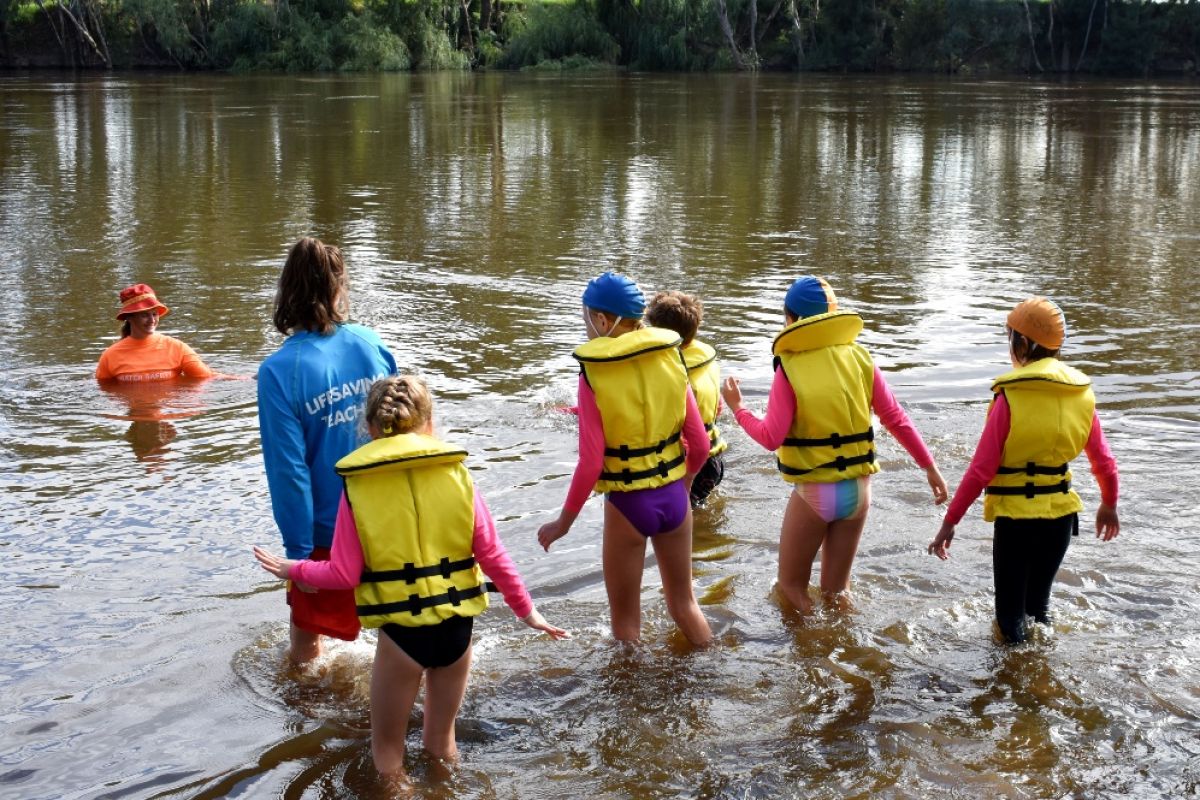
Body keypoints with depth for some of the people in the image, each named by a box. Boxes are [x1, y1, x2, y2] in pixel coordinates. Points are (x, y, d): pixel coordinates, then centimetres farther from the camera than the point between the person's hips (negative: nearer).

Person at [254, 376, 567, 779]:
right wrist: (526, 610, 11)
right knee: (441, 739, 25)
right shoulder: (457, 474, -3)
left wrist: (293, 569, 11)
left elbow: (343, 575, -7)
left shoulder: (357, 487, -8)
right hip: (456, 625, 3)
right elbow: (492, 556, -2)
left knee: (388, 748, 19)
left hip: (401, 631, -3)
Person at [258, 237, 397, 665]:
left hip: (329, 530, -4)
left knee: (305, 650, 17)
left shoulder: (279, 371, -18)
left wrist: (298, 551, -10)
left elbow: (289, 470, -18)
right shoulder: (371, 343, -6)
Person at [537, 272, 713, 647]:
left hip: (627, 504, -4)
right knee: (683, 602, 24)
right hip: (674, 498, 4)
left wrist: (563, 523, -5)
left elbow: (591, 463, -17)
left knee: (625, 617, 14)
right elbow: (700, 445, 0)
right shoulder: (670, 360, -3)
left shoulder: (593, 374, -15)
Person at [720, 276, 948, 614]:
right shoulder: (859, 357, -1)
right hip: (857, 489, 4)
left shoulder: (789, 369, -12)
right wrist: (930, 467, 8)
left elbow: (771, 438, -15)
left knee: (792, 586, 16)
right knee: (836, 592, 20)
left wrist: (737, 408, 1)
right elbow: (896, 419, 0)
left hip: (812, 493, -4)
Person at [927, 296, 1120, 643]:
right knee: (1039, 604, 22)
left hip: (1016, 517, -5)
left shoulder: (1010, 398, -16)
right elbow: (1104, 462, 6)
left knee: (1011, 612, 8)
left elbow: (980, 471, -16)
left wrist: (949, 522, -9)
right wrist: (1109, 504, 24)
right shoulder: (1082, 393, -1)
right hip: (1061, 514, 5)